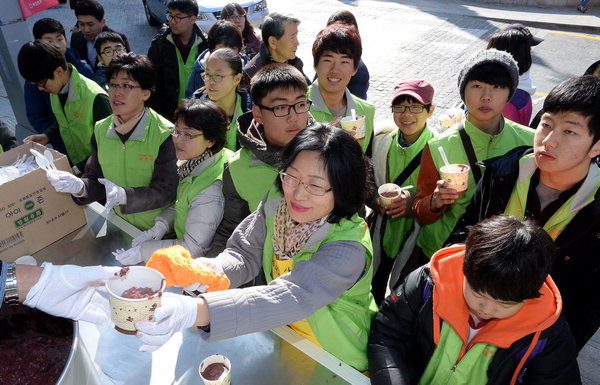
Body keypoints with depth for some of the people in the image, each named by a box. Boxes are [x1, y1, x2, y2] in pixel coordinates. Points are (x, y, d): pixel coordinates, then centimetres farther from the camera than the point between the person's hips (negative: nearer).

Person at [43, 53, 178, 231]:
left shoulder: (165, 134, -17)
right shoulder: (101, 130, 2)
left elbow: (165, 191, -19)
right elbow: (96, 179, 3)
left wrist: (124, 195, -32)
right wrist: (79, 187, -19)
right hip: (120, 222, 5)